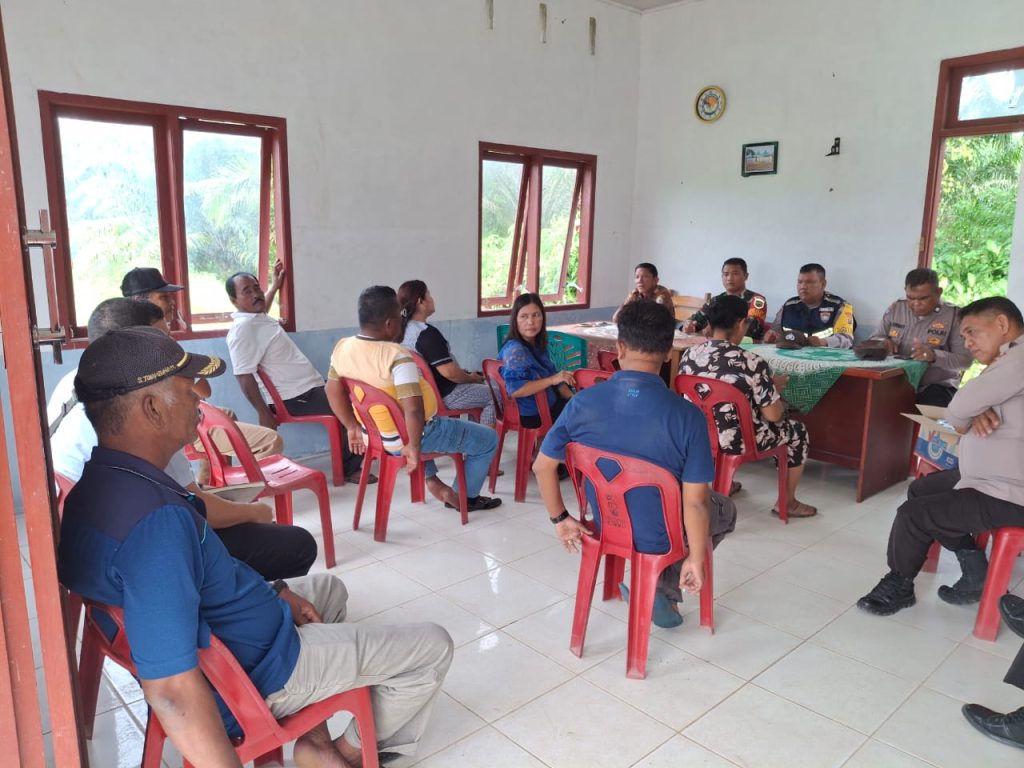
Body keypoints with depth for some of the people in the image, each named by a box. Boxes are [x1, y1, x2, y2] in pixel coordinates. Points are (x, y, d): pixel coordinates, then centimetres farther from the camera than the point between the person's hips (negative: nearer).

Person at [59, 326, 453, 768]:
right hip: (254, 674, -9)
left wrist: (275, 592, 11)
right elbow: (171, 690, -37)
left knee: (328, 587, 34)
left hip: (221, 644, 9)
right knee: (432, 648, 2)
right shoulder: (154, 517, -36)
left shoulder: (103, 483, -4)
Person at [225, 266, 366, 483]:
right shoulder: (242, 328, -18)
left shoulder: (258, 318, 12)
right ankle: (350, 468, -4)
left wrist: (275, 286, 42)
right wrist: (264, 414, -24)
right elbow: (244, 376, -24)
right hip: (296, 397, -11)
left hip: (310, 385, 11)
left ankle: (358, 453, 22)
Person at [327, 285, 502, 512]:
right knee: (489, 439, 11)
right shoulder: (396, 356, -31)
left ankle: (432, 480, 36)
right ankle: (468, 497, 28)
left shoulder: (342, 347, -8)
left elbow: (333, 391, 6)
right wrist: (414, 447, -23)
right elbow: (414, 410, -38)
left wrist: (353, 427, 15)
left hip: (374, 434, 8)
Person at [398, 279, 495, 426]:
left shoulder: (404, 329, 3)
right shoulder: (427, 333, -27)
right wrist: (471, 378, -10)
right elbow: (449, 372, -29)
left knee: (480, 387, 28)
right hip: (442, 395, -10)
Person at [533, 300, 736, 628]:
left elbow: (543, 466, -8)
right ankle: (665, 587, 13)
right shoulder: (686, 415, -26)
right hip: (660, 537, -4)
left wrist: (560, 519, 7)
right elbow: (695, 504, -21)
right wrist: (697, 558, -5)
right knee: (724, 510, 28)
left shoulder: (582, 402, -17)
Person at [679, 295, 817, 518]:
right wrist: (775, 388, 5)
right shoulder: (752, 363, -24)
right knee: (797, 431, 20)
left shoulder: (689, 355, -8)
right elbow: (773, 415, -16)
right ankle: (787, 503, 33)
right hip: (738, 441, -5)